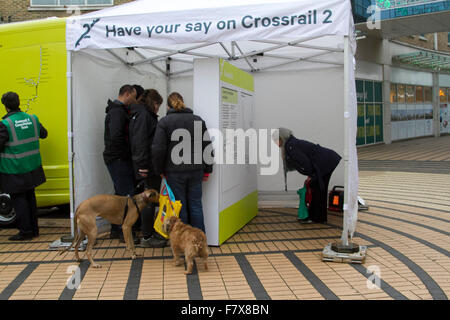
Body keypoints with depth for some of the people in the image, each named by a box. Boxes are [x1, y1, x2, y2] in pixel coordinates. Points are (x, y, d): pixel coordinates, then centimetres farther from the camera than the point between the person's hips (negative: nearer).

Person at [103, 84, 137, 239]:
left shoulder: (117, 110, 19)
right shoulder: (118, 111, -15)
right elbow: (116, 136, -28)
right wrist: (127, 152, -17)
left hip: (116, 159, 11)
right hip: (119, 159, -11)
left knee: (121, 194, 15)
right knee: (127, 195, -8)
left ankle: (116, 230, 22)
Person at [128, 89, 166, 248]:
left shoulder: (143, 114, 20)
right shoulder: (143, 115, -13)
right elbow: (140, 141, -22)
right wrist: (142, 166, -24)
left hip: (150, 167, 10)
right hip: (148, 167, -10)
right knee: (149, 200, -4)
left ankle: (150, 232, 27)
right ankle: (146, 237, 3)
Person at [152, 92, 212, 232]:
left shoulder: (164, 122, -5)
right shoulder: (197, 120, 6)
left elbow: (158, 149, -12)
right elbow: (207, 146, 7)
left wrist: (160, 170, 1)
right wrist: (207, 170, 12)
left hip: (175, 172, -3)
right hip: (196, 171, 3)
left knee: (180, 206, 6)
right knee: (196, 204, 11)